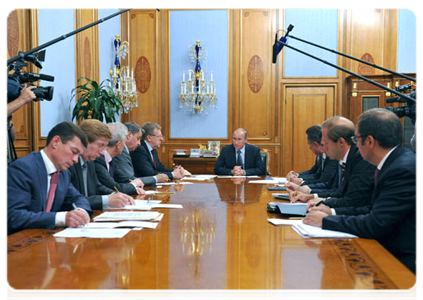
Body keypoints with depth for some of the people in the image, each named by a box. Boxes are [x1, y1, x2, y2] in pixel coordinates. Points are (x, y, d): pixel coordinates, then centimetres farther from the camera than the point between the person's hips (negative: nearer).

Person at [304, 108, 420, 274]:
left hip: (405, 261, -8)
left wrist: (326, 221, -15)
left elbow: (375, 225, -25)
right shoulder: (395, 162, 7)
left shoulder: (404, 170, -23)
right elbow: (373, 209, 13)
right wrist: (332, 212, 5)